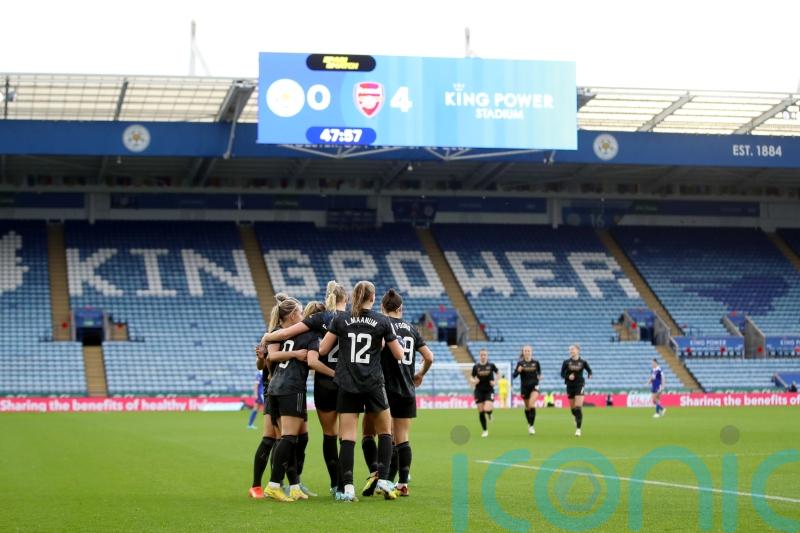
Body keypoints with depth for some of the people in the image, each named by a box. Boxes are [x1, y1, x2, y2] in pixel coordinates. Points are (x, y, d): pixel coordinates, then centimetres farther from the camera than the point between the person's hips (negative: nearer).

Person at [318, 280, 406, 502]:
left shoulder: (340, 320, 0)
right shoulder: (382, 322, -1)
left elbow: (322, 350, 3)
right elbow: (399, 355, 5)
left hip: (347, 385, 1)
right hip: (373, 384, -1)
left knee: (347, 437, 0)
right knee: (385, 431, 17)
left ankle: (348, 487, -8)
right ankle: (383, 479, 8)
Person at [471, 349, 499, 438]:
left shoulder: (491, 365, -4)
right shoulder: (476, 366, -2)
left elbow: (498, 373, 12)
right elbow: (472, 378, 7)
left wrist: (495, 381, -4)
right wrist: (474, 381, -15)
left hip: (489, 391, -1)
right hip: (479, 391, 1)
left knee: (487, 409, -19)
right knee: (481, 412, 1)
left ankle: (490, 414, 20)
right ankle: (485, 430, 16)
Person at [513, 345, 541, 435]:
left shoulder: (536, 362, 0)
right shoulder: (520, 363, -3)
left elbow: (539, 372, 16)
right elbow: (514, 375, -5)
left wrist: (539, 376, -5)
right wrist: (518, 370, -24)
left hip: (534, 385, -1)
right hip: (524, 387, 1)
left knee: (532, 405, -20)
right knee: (527, 407, 12)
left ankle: (532, 426, -17)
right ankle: (529, 424, 36)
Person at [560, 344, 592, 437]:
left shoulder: (583, 362, -2)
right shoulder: (566, 362, 1)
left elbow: (589, 370, 10)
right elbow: (562, 374, 3)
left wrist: (589, 375, -12)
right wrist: (568, 376, -16)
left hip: (579, 386, -3)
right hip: (570, 386, 3)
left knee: (578, 408, -13)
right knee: (572, 408, 11)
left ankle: (578, 428, -11)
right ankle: (577, 420, 42)